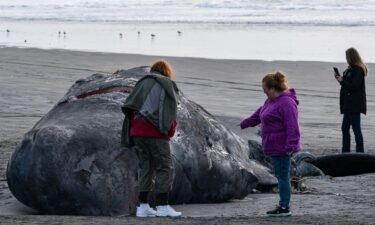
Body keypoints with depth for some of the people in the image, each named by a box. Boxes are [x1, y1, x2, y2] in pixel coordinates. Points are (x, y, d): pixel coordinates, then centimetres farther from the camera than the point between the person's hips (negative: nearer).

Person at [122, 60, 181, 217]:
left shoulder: (142, 83, 20)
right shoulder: (167, 84, 4)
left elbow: (127, 107, 14)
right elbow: (171, 111, -6)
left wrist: (133, 126, 15)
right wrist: (170, 131, 0)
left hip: (137, 131, 6)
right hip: (155, 132, -6)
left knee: (145, 167, 11)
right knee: (164, 167, -1)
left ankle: (143, 206, 7)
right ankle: (163, 206, -6)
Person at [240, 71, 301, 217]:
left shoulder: (286, 103, -20)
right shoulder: (271, 101, 14)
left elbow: (292, 127, -24)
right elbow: (259, 114, 31)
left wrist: (290, 146, -27)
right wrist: (245, 123, 41)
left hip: (282, 149, -10)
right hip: (275, 147, 10)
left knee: (283, 176, -5)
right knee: (280, 176, 13)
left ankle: (284, 208, -1)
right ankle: (283, 205, 18)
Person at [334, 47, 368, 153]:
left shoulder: (358, 70, -16)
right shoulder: (351, 69, 14)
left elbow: (353, 87, -21)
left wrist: (341, 81, -12)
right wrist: (340, 78, 6)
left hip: (355, 104, -10)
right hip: (349, 104, 10)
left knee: (356, 129, -7)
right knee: (345, 128, 14)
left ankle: (360, 152, -3)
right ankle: (345, 152, 21)